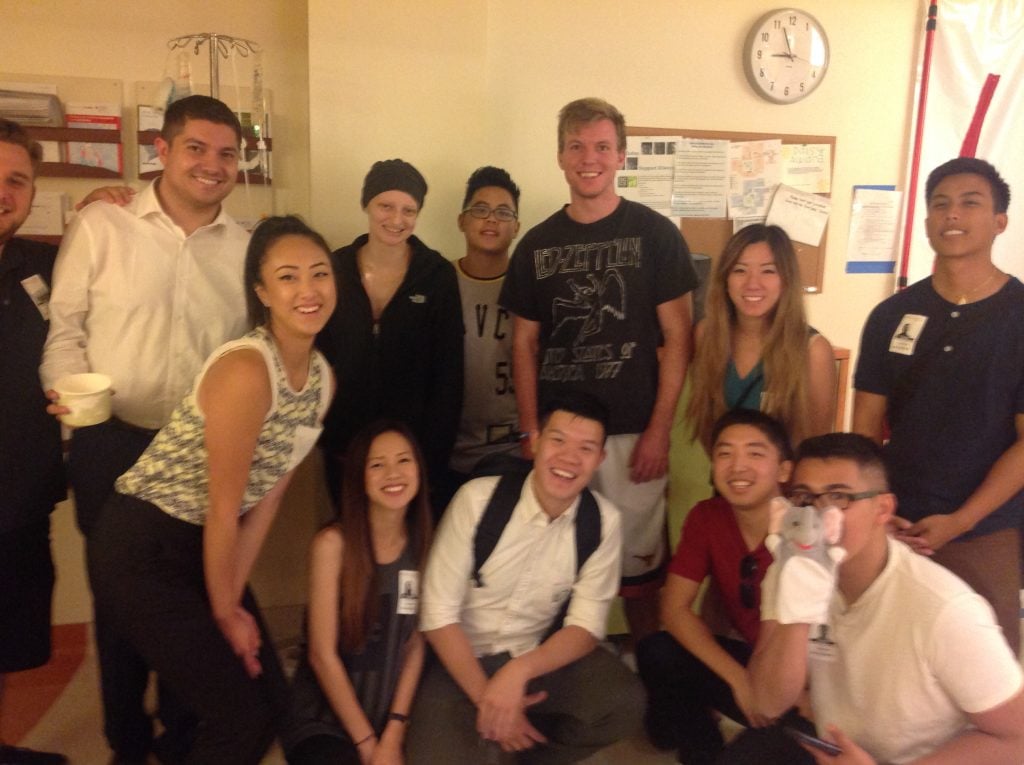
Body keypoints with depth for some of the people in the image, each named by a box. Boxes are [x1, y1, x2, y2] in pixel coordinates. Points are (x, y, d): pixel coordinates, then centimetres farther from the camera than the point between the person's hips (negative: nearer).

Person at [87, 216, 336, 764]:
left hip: (204, 547, 8)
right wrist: (223, 611, -7)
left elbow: (269, 493, 3)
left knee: (272, 698, 13)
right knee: (240, 717, 0)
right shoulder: (246, 369, -26)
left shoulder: (322, 378, 0)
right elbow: (222, 509, -19)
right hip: (140, 548, -8)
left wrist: (232, 599, 2)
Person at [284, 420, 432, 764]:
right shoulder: (333, 543, -14)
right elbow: (322, 655, -12)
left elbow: (415, 644, 0)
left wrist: (394, 733, -7)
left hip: (391, 714, 4)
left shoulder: (424, 543, -2)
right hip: (324, 718, -4)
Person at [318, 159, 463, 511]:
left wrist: (434, 450, -11)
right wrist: (321, 431, -4)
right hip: (343, 443, 2)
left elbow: (448, 374, -7)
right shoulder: (335, 269, -3)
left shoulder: (438, 276, -8)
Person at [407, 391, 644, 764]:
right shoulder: (478, 499, -19)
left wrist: (519, 671, -26)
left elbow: (586, 625, -9)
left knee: (624, 704, -22)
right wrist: (487, 697, -21)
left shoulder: (603, 521, -10)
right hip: (462, 658, -2)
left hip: (541, 655, 3)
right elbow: (438, 614, -15)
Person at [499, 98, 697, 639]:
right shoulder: (537, 244, 7)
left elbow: (677, 336, -2)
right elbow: (525, 342, 8)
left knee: (639, 563, 6)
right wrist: (530, 432, 1)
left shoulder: (655, 234, -1)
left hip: (632, 432, -2)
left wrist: (659, 431, -9)